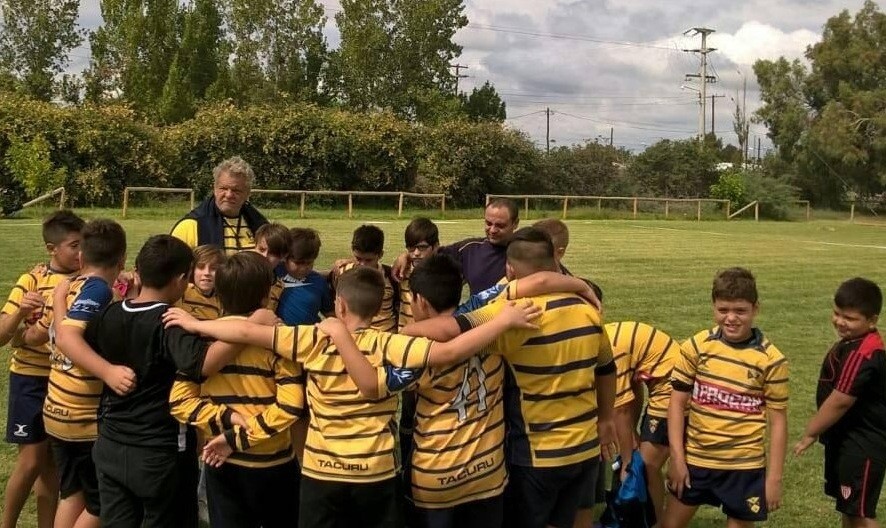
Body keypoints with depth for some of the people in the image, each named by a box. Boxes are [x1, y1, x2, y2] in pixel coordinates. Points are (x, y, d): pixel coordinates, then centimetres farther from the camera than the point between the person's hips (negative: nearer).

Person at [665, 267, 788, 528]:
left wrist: (774, 477, -5)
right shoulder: (696, 346, -5)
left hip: (744, 465, -2)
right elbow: (677, 402, 0)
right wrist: (677, 457, -4)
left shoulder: (770, 359, -9)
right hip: (694, 458, 2)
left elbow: (778, 420, -4)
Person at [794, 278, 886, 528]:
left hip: (862, 446, -10)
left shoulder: (862, 355, -27)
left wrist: (810, 433, -14)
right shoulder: (855, 344, 6)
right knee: (847, 507, 21)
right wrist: (817, 428, 14)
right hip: (846, 440, 10)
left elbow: (839, 401, -25)